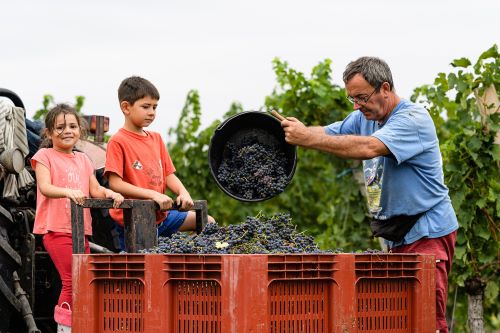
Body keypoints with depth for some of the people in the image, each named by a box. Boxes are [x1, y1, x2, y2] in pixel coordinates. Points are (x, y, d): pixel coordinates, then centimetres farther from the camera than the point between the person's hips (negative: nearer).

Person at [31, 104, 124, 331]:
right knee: (73, 280, -14)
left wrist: (109, 193, -9)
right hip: (56, 228, -6)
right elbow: (45, 187, -14)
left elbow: (95, 190, 13)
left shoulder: (83, 160, 18)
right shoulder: (44, 156, 0)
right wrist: (67, 192, -32)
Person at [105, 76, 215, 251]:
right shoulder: (118, 142, -10)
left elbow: (168, 174, 13)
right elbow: (115, 183, -18)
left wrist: (183, 193, -9)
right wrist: (153, 195, -24)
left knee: (208, 223, 7)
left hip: (161, 215, 8)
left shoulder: (156, 138, 13)